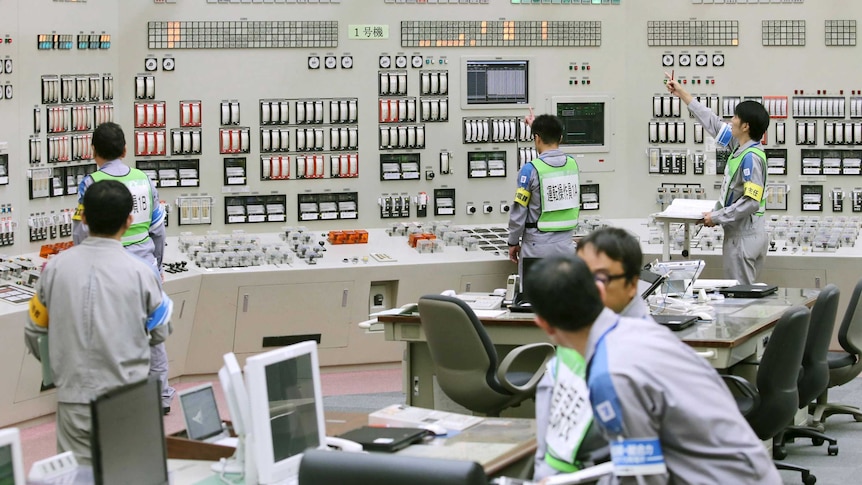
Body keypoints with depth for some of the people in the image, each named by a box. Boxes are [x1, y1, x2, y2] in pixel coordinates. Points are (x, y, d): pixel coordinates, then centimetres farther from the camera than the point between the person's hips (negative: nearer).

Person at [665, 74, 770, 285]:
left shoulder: (750, 157, -19)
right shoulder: (741, 147, 7)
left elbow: (751, 202, -24)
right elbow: (714, 123, 19)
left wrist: (717, 217, -16)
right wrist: (682, 94, 23)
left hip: (744, 236, -9)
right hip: (742, 234, 9)